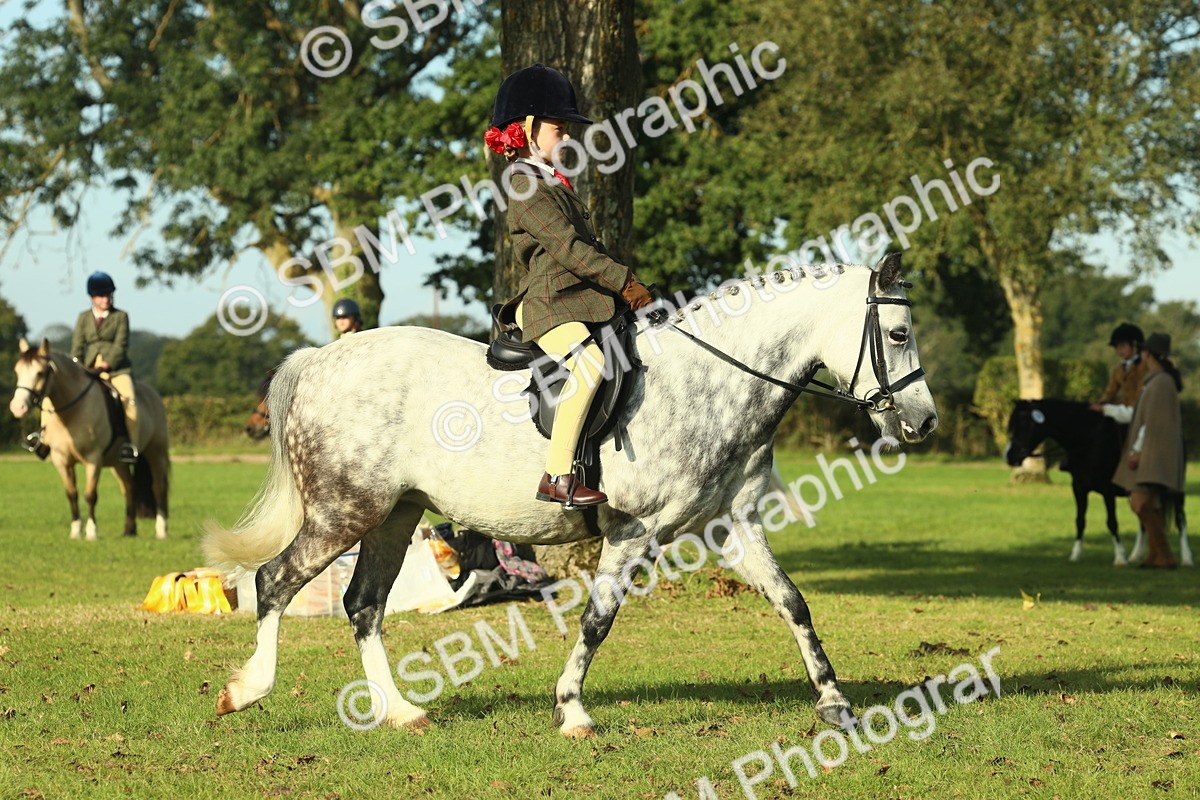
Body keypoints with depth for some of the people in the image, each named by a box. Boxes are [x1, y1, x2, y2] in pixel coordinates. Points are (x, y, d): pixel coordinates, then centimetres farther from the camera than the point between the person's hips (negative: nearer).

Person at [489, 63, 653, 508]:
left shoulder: (555, 183, 21)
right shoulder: (526, 187, -10)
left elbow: (588, 243, 24)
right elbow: (566, 246, -18)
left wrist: (625, 283, 12)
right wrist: (623, 281, -16)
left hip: (581, 300, 11)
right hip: (547, 303, -11)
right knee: (590, 361, -34)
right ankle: (557, 475, -36)